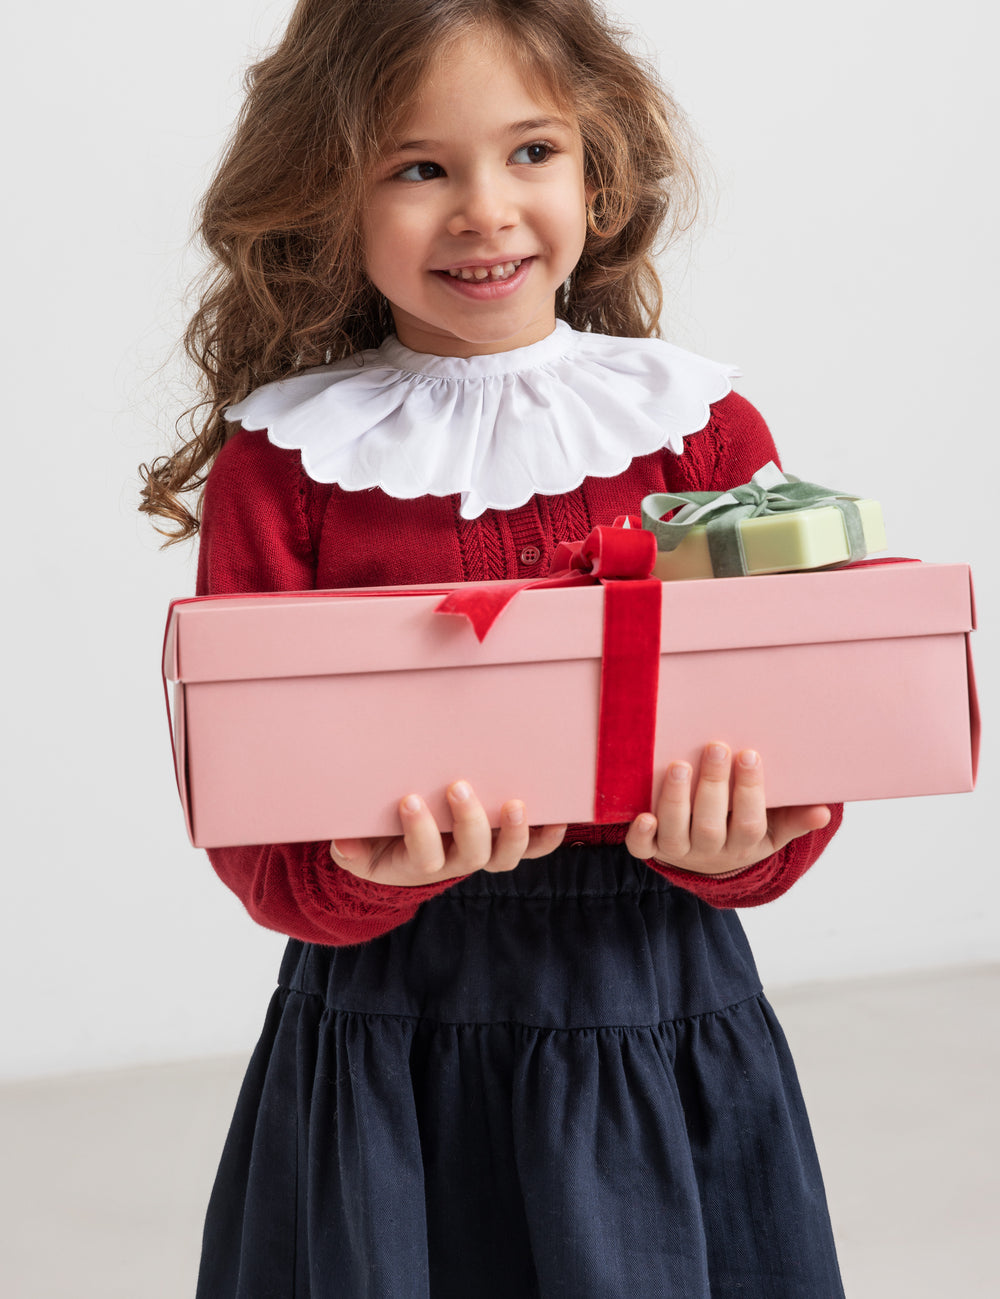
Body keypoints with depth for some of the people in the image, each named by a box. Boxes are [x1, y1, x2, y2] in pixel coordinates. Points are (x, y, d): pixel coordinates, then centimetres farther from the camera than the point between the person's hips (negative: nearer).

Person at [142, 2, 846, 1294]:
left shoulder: (704, 432, 0)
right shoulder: (279, 468, -3)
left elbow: (799, 742, 0)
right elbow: (249, 832, -5)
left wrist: (732, 842, -22)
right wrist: (365, 869, -27)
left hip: (661, 1030, 1)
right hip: (384, 1034, -1)